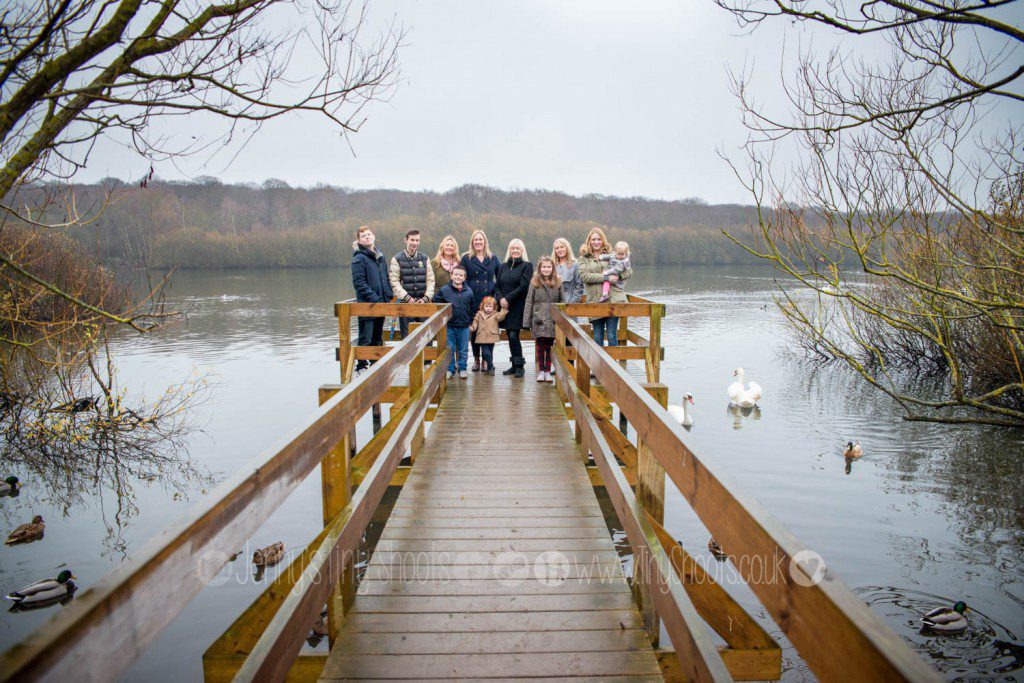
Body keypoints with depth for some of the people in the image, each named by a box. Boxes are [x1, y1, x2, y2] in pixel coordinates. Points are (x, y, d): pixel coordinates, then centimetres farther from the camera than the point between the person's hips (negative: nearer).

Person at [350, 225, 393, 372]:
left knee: (378, 338, 14)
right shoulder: (359, 258, -9)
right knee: (365, 339, -2)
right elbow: (359, 283, -15)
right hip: (366, 305, -7)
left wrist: (388, 296, 3)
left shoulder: (381, 256, 13)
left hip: (381, 304, 7)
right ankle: (361, 366, 8)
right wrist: (375, 299, -20)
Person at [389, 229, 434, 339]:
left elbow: (430, 280, 8)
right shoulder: (397, 259, 1)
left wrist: (426, 298, -5)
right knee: (407, 336, 1)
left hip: (423, 302, 3)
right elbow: (394, 282, -6)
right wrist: (407, 298, -13)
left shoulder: (424, 258, 11)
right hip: (405, 303, -3)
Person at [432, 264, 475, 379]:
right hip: (449, 325, -1)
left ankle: (462, 369, 20)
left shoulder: (469, 292, 3)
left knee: (463, 350, 8)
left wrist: (470, 322, 10)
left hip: (464, 326, 1)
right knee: (449, 350, 5)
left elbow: (471, 309, 12)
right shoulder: (444, 290, -4)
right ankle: (450, 370, 15)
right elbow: (435, 303, 4)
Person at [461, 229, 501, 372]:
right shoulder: (466, 258, 6)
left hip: (489, 299, 1)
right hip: (473, 300, -1)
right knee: (474, 330, 1)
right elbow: (463, 279, 2)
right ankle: (476, 359, 13)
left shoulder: (493, 258, 11)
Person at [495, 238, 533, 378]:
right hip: (504, 307, 5)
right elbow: (497, 285, 12)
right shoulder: (503, 266, 15)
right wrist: (500, 299, -7)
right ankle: (515, 365, 15)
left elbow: (523, 286, -10)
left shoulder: (527, 266, -1)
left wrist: (508, 299, -13)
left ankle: (520, 366, -2)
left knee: (513, 336, -12)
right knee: (510, 336, 6)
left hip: (518, 307, -5)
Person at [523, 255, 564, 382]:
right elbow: (529, 302, 0)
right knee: (539, 346, 5)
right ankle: (541, 371, 14)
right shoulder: (534, 283, 2)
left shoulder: (557, 283, 7)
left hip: (553, 320, 1)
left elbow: (562, 301, 8)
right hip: (539, 320, -1)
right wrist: (526, 322, -5)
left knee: (550, 346, 5)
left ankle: (548, 371, 12)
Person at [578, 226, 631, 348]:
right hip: (595, 300, 0)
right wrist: (606, 278, -13)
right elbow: (584, 276, -7)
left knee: (611, 335, -2)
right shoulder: (583, 258, 10)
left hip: (613, 300, 0)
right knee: (597, 337, 5)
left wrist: (618, 276, -6)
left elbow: (629, 271, 13)